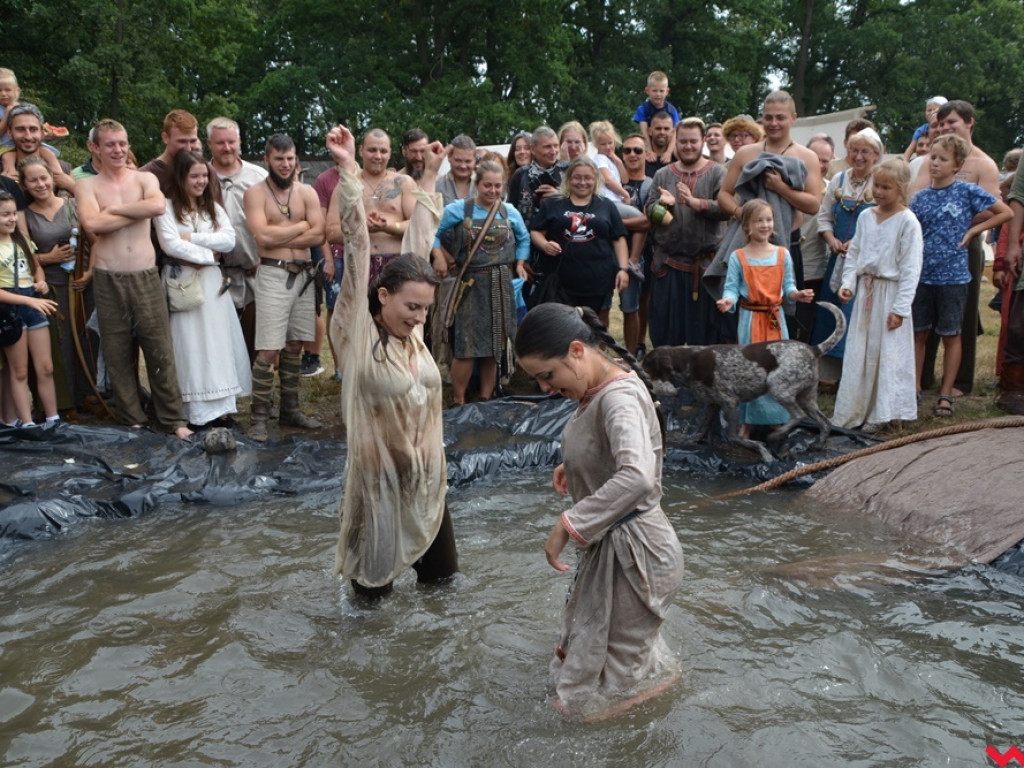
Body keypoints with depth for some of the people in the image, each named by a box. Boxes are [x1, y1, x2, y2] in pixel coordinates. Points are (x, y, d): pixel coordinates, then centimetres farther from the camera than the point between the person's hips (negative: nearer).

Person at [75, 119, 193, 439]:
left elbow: (158, 205, -15)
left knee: (160, 349, 1)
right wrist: (138, 212, -9)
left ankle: (173, 418, 12)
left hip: (146, 276, 0)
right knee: (117, 353, 7)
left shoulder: (145, 178, 9)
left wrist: (113, 209, -9)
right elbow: (92, 224, -14)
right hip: (108, 280, 0)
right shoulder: (86, 186, 6)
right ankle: (130, 420, 19)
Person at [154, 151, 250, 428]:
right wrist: (208, 253, -7)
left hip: (212, 282, 5)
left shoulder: (213, 207, 15)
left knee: (218, 341, 4)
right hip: (182, 282, -5)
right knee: (189, 344, -4)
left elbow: (229, 240, 0)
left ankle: (220, 406, 9)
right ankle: (196, 411, 0)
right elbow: (170, 245, -15)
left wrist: (192, 238, -9)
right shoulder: (167, 208, -2)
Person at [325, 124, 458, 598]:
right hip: (379, 482, -5)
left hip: (427, 478, 6)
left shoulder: (411, 330, 0)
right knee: (373, 585, 11)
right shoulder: (356, 335, -13)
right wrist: (347, 170, -23)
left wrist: (429, 176, 10)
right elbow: (357, 247, -19)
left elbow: (418, 244, 4)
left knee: (442, 572, 18)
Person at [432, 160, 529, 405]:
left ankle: (486, 398, 21)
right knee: (466, 345, -8)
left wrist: (520, 263, 9)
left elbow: (523, 239, 21)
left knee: (495, 345, 9)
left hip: (501, 285, 4)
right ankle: (458, 401, 5)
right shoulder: (459, 209, -4)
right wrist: (438, 257, -14)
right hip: (470, 285, -4)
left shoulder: (510, 213, 7)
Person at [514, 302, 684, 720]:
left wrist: (568, 525, -41)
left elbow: (637, 477, -47)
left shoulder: (619, 397, -30)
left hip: (632, 550, -10)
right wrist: (572, 466, 6)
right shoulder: (599, 389, 0)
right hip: (610, 542, 10)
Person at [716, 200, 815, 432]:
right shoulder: (738, 257, -2)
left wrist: (797, 294, -15)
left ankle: (776, 418, 18)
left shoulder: (782, 254, 5)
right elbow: (731, 287, -5)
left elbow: (788, 286, 5)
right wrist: (728, 300, -25)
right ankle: (747, 422, 13)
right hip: (750, 319, -2)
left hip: (775, 318, 2)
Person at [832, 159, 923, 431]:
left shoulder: (907, 221, -10)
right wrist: (848, 284, -2)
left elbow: (910, 268, -12)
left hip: (890, 291, -5)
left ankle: (882, 413, 12)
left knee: (888, 353, 1)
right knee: (859, 352, 9)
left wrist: (900, 307, -15)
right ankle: (853, 411, 20)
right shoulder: (866, 216, 7)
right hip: (865, 290, 6)